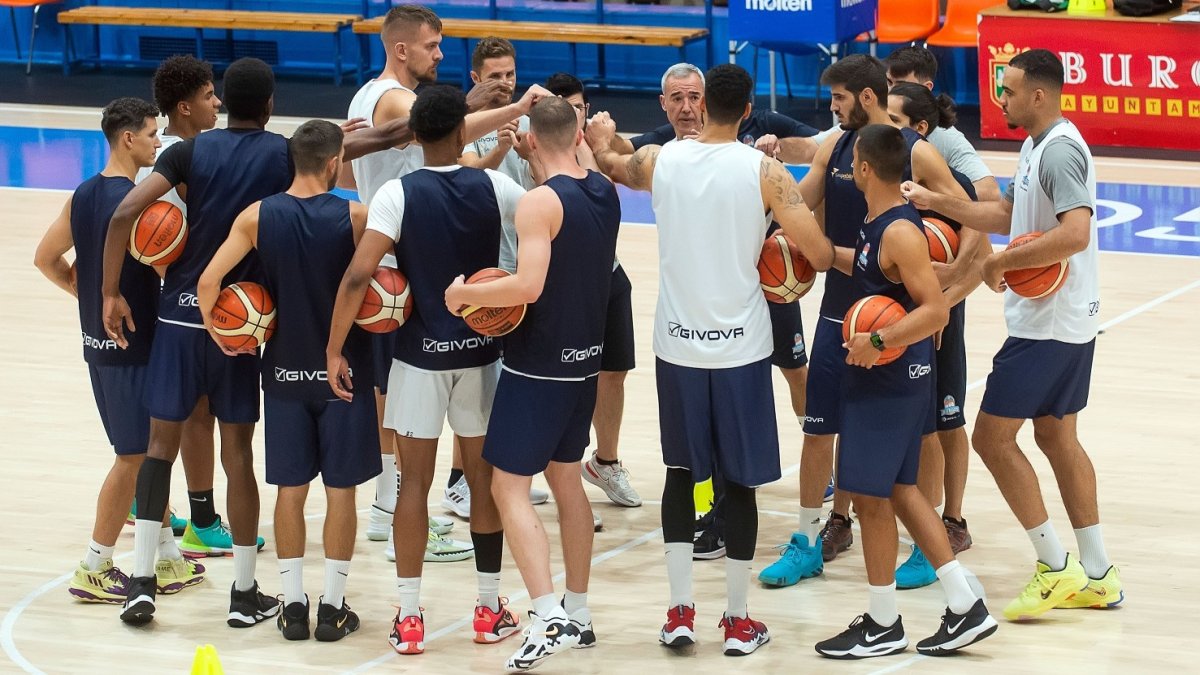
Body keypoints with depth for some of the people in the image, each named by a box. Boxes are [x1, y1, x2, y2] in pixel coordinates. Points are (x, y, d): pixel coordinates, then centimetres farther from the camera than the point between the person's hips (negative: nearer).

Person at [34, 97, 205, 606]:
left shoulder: (84, 196, 7)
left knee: (150, 451, 17)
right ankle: (95, 569, 4)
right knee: (132, 458, 0)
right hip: (134, 345, -9)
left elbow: (46, 259, 12)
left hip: (99, 341, 9)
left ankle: (168, 559, 23)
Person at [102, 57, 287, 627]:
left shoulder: (191, 151, -2)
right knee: (238, 452, 7)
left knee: (161, 444, 10)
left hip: (179, 314, 1)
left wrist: (111, 294, -4)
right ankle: (244, 594, 12)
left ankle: (141, 582, 2)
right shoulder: (284, 155, -1)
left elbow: (124, 213, -11)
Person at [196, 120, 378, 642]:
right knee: (341, 490, 7)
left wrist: (220, 334, 3)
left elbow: (208, 281, -11)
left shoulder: (257, 217, -6)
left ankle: (293, 604, 12)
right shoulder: (354, 217, -11)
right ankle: (333, 607, 9)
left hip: (285, 369, 2)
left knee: (290, 489, 10)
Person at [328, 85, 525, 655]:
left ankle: (409, 617, 4)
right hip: (480, 352, 2)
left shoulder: (398, 195, -13)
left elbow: (358, 275, -20)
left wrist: (334, 350, -14)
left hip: (419, 354, -2)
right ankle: (490, 609, 19)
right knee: (484, 475, 12)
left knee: (415, 480, 5)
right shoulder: (494, 188, -6)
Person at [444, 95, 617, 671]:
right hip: (584, 358, 8)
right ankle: (577, 615, 24)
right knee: (565, 478, 19)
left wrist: (466, 293, -15)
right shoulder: (605, 193, 4)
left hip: (538, 365, -8)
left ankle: (549, 619, -16)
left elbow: (528, 285, -28)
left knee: (509, 486, -5)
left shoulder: (541, 202, -19)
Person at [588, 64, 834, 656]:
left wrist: (600, 144, 45)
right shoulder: (764, 171, -11)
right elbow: (820, 256, -15)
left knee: (681, 472, 15)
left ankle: (680, 612, 11)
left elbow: (611, 166, 22)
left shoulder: (658, 160, -2)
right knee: (739, 481, 7)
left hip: (677, 345, 2)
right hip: (740, 347, -2)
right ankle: (738, 621, 11)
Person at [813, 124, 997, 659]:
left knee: (869, 495, -1)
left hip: (894, 380, -10)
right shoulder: (877, 224, 7)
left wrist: (878, 342, -32)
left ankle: (883, 627, 11)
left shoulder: (900, 233, -22)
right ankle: (965, 608, 19)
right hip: (879, 376, 10)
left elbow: (935, 310, -26)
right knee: (897, 489, 16)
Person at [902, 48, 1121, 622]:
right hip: (1066, 322, 10)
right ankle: (1096, 575, 18)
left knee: (992, 436, -5)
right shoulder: (1037, 147, 12)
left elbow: (1075, 233, -31)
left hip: (1048, 325, -10)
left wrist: (1002, 263, -24)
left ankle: (1055, 568, -2)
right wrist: (933, 202, 12)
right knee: (1056, 436, 15)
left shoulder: (1060, 151, -20)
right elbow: (1007, 214, 21)